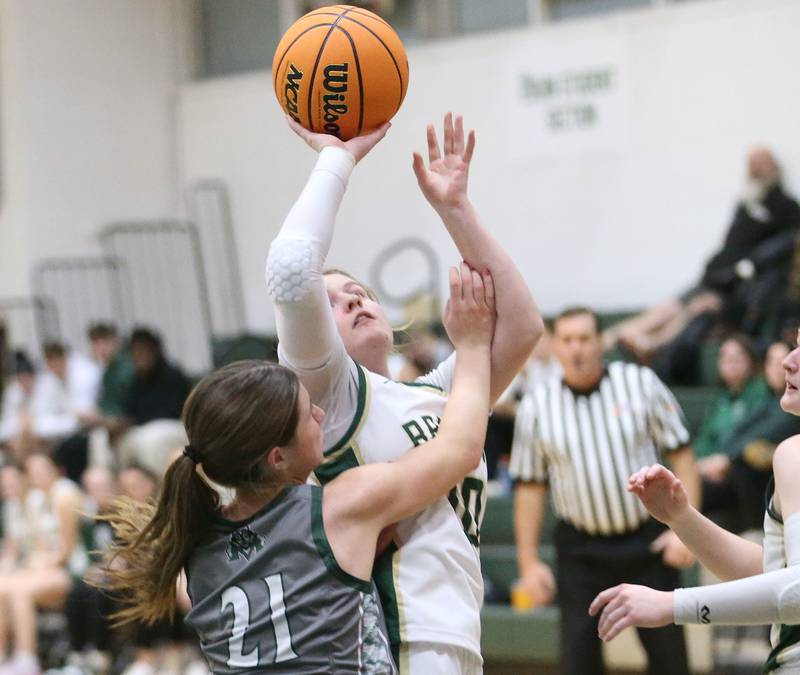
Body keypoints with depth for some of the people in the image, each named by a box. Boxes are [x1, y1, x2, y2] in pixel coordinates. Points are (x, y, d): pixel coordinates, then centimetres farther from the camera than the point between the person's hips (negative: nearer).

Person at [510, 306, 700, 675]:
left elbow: (681, 453, 1)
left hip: (648, 542, 0)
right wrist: (529, 563, 2)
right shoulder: (536, 406, 0)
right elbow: (529, 487, 5)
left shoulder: (641, 384, -2)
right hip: (580, 549, 0)